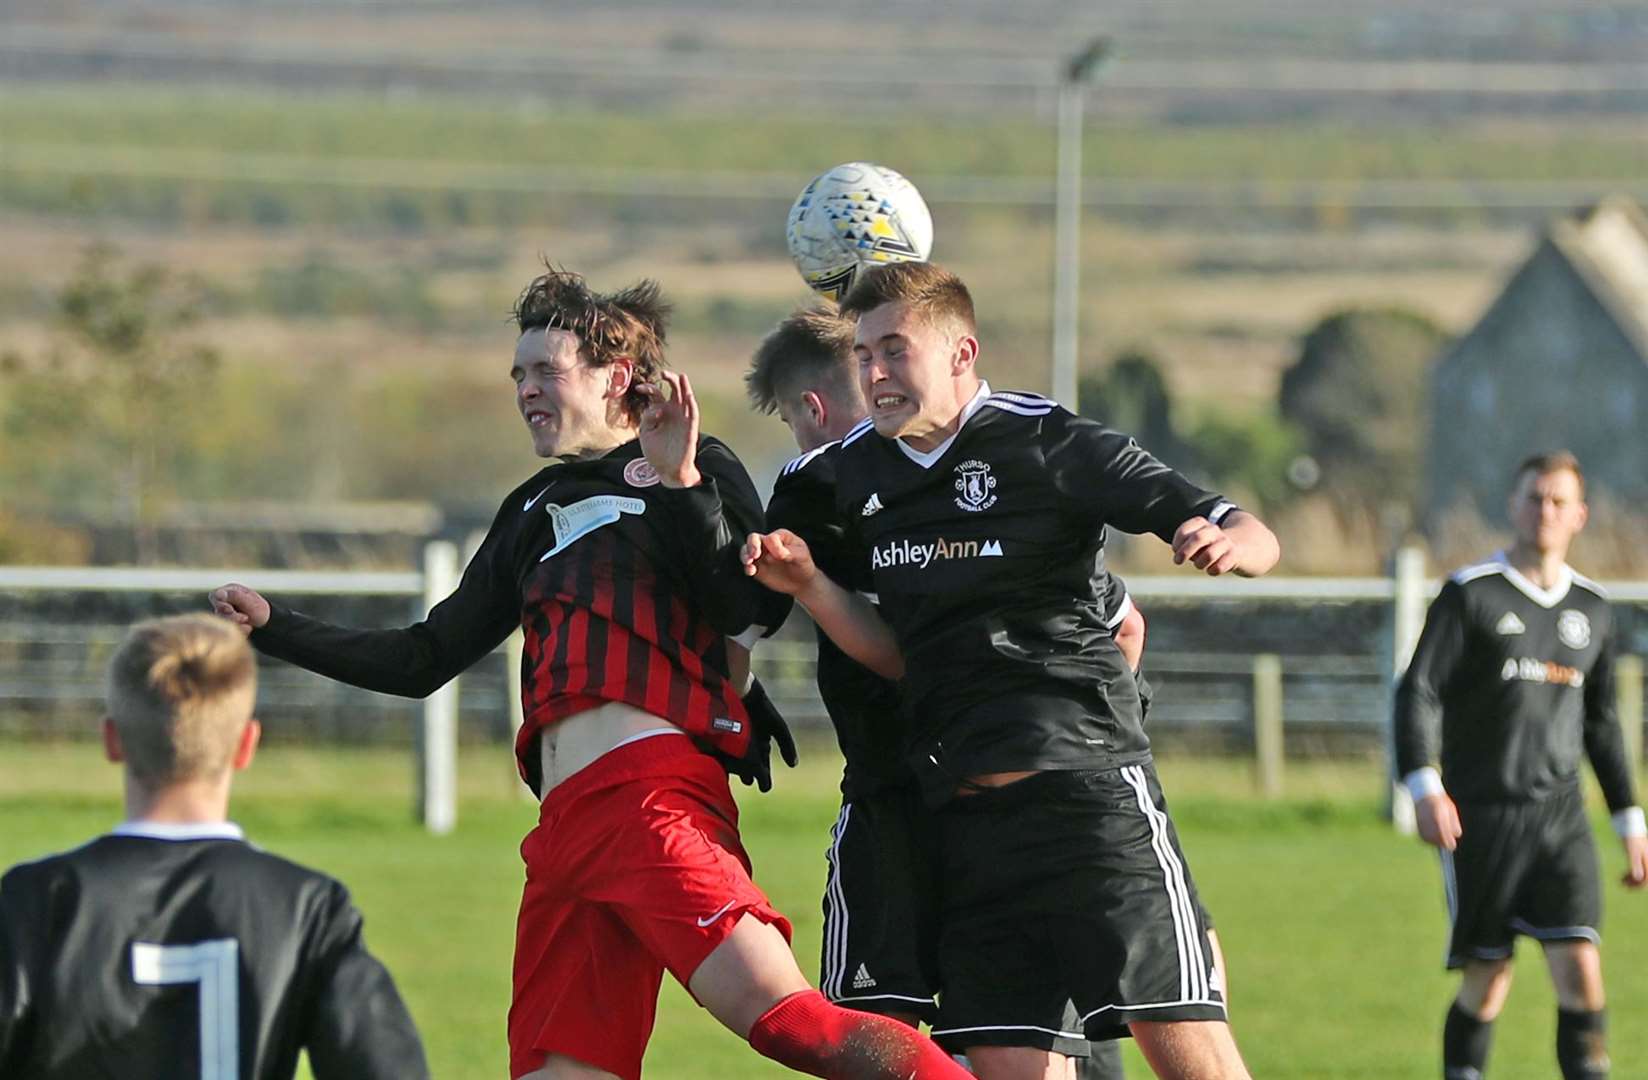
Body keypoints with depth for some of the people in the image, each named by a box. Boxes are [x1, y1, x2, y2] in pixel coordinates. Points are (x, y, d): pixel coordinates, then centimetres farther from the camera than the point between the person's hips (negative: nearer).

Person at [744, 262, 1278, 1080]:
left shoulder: (1046, 443, -6)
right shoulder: (856, 473, 11)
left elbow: (1251, 538, -6)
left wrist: (1228, 542, -30)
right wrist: (808, 588, 0)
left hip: (1086, 789, -5)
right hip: (962, 819, 5)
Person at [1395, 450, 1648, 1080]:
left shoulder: (1591, 609, 13)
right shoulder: (1471, 595, -2)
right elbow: (1418, 692, -8)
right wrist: (1424, 786, -22)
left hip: (1561, 816, 3)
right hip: (1481, 816, -3)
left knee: (1580, 969, -11)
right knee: (1487, 982, -1)